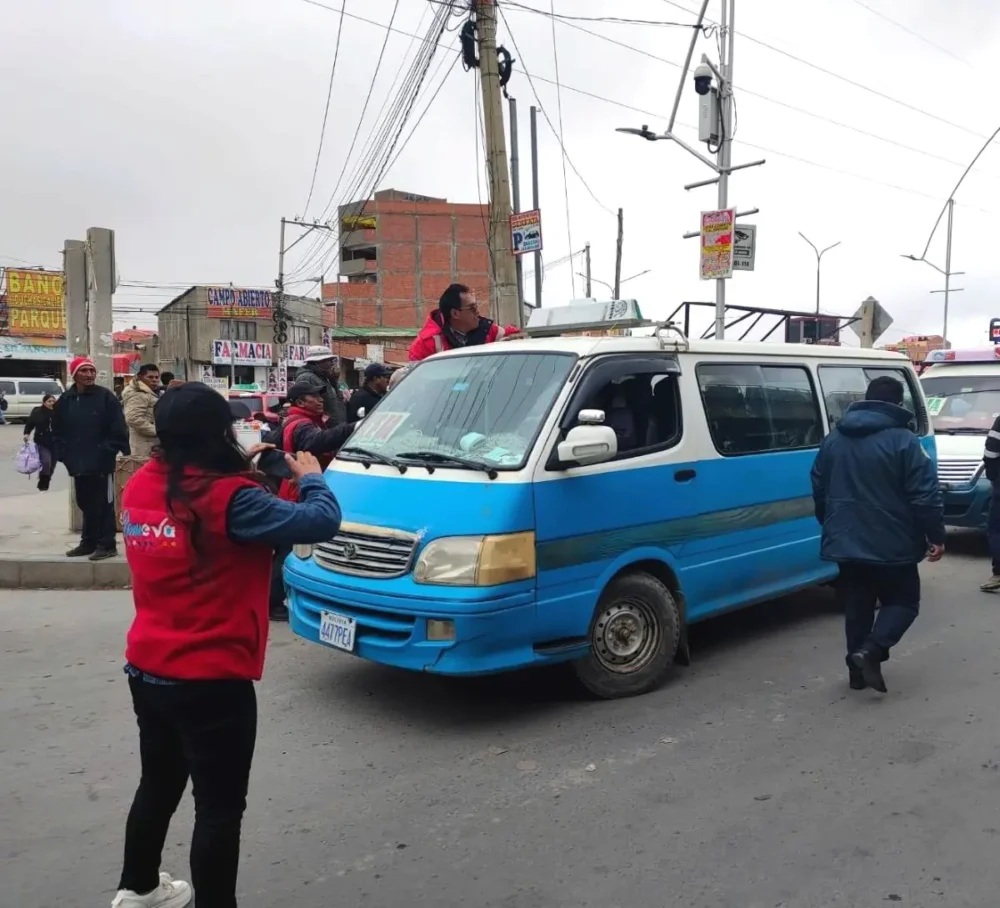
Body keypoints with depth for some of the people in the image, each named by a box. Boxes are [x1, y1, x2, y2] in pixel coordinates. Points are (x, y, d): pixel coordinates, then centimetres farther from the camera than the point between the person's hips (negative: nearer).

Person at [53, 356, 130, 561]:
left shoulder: (106, 396, -7)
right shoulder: (65, 400, 7)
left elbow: (118, 429, -10)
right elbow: (57, 431, 11)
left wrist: (109, 451, -13)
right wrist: (63, 454, 2)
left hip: (102, 462, -5)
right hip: (78, 463, 5)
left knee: (104, 504, 1)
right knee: (86, 504, 15)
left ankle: (106, 544, 8)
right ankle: (89, 542, 26)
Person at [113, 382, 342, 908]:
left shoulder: (140, 487, -1)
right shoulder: (227, 498, -24)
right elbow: (321, 523, -23)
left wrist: (243, 471, 6)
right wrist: (309, 477, -5)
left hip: (147, 670, 8)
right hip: (211, 682, -8)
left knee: (158, 785, 27)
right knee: (219, 806, 7)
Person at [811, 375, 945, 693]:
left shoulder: (833, 440, 8)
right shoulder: (904, 441, -11)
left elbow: (819, 490, 15)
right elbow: (926, 495, -14)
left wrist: (833, 527, 27)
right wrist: (936, 536, -4)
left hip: (846, 543, 5)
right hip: (891, 545, -5)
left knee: (857, 606, 15)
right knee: (903, 600, 12)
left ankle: (858, 668, 17)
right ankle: (871, 650, -8)